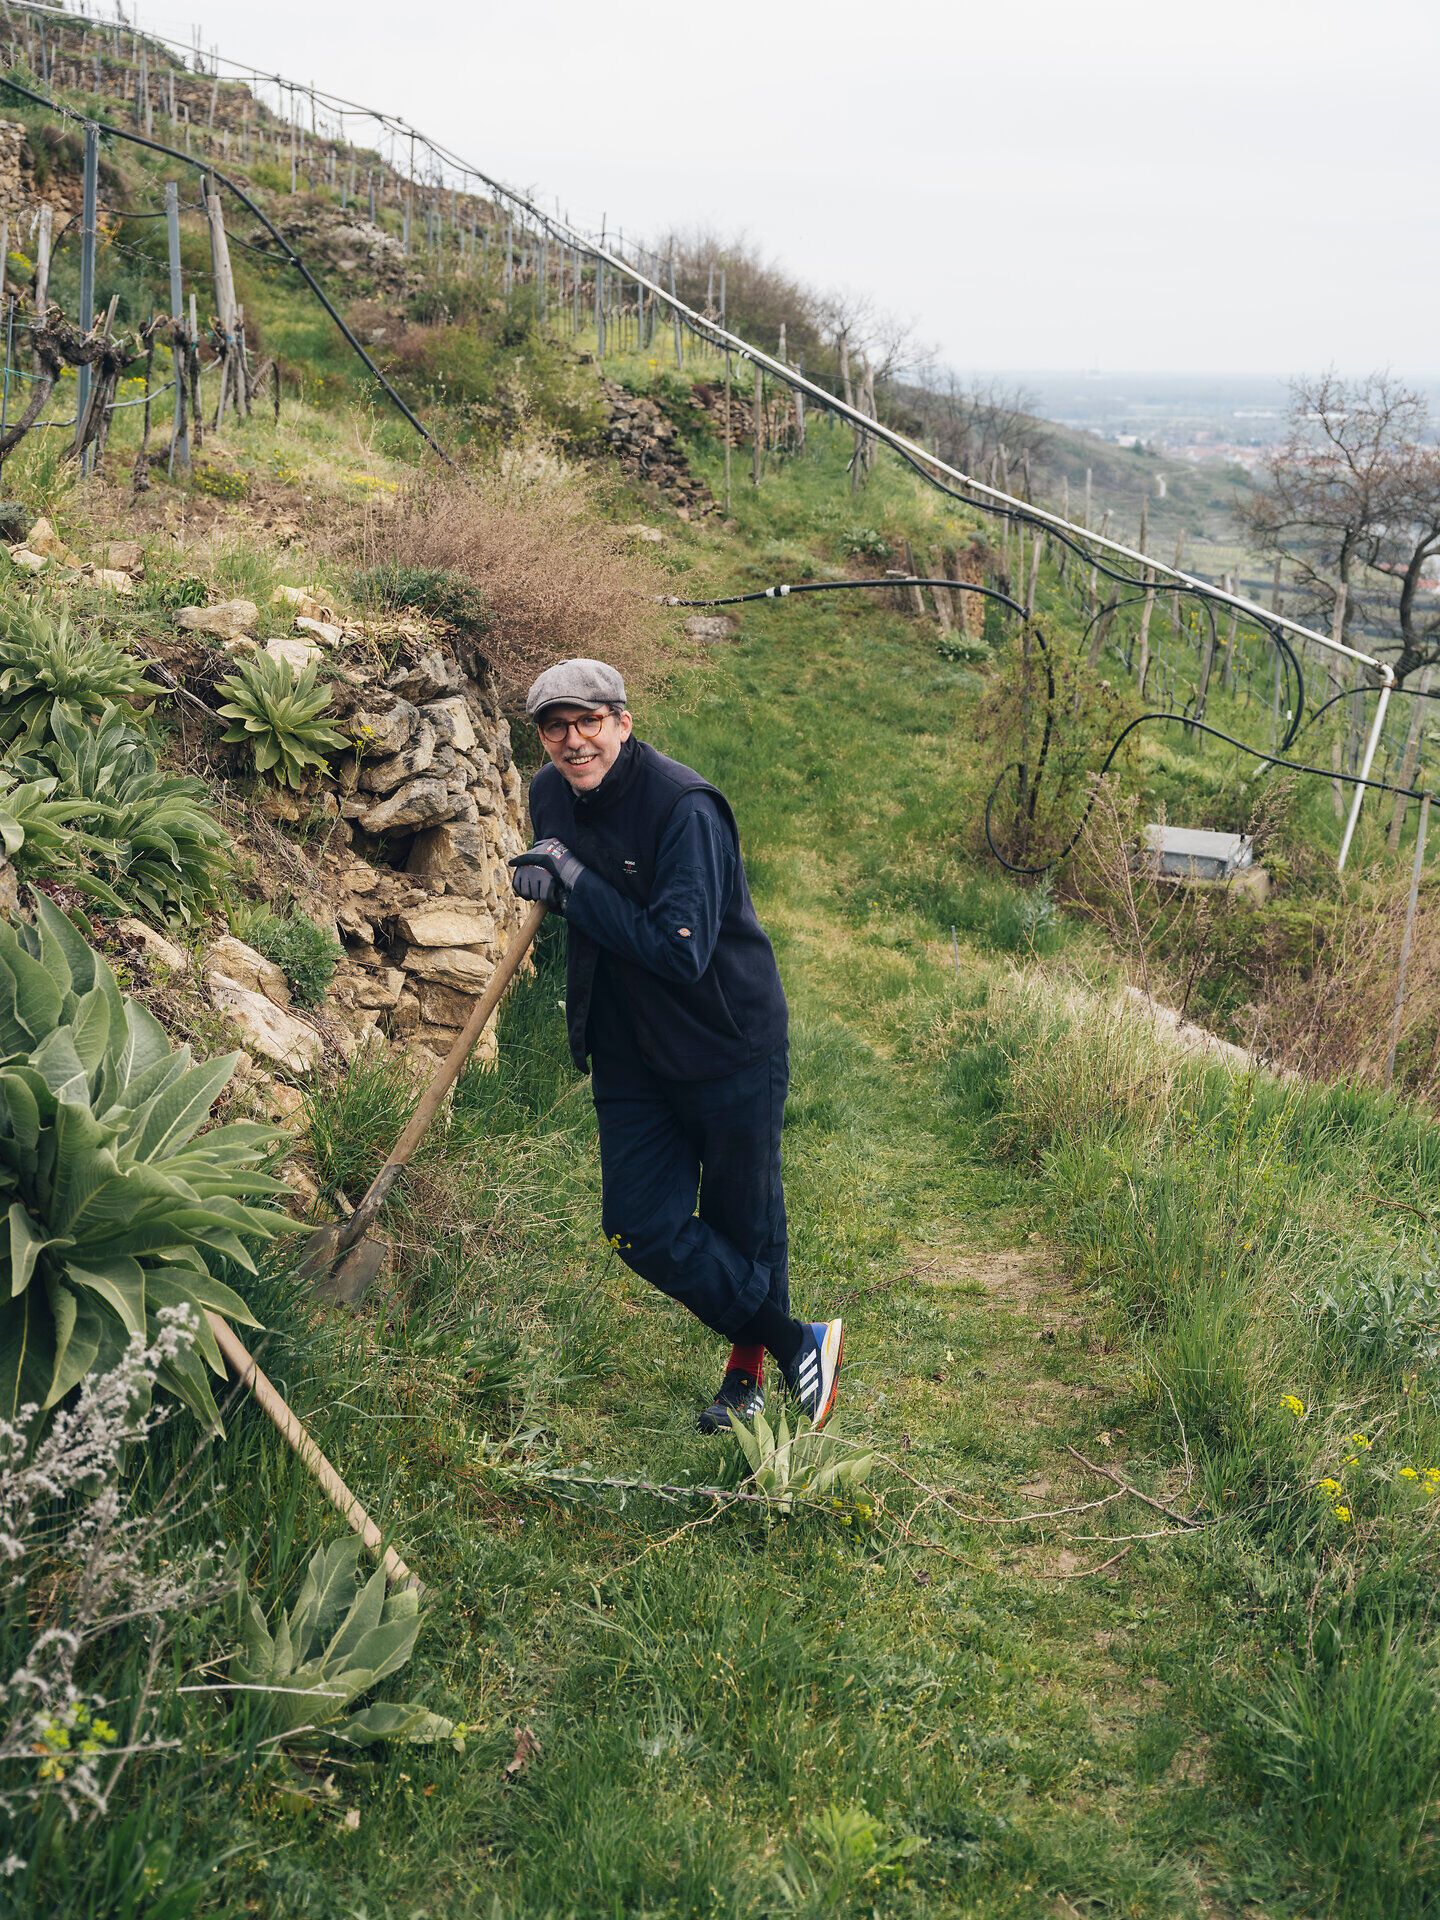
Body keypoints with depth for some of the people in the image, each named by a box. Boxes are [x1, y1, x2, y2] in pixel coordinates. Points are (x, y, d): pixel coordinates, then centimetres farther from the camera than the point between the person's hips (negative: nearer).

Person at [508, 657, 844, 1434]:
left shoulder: (683, 806, -23)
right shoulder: (550, 795, 0)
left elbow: (682, 949, -29)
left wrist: (578, 885, -24)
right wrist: (543, 882, -5)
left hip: (729, 1043, -6)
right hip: (628, 1055, 6)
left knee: (742, 1223, 9)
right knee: (641, 1228, 0)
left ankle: (747, 1367, 32)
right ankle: (798, 1341, 13)